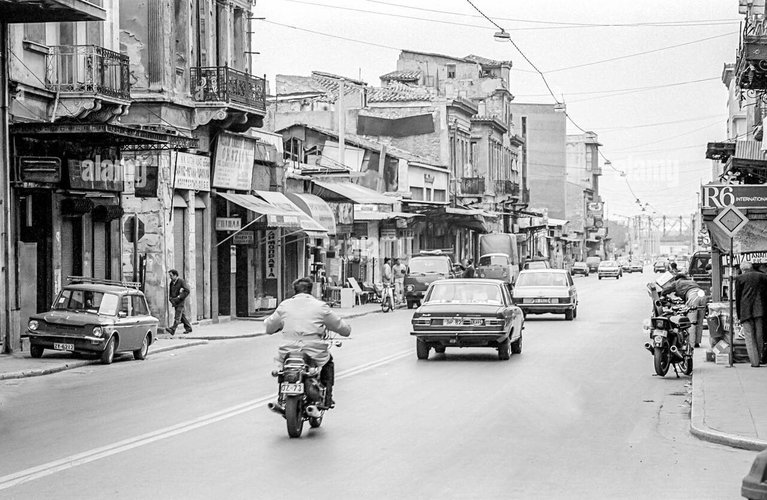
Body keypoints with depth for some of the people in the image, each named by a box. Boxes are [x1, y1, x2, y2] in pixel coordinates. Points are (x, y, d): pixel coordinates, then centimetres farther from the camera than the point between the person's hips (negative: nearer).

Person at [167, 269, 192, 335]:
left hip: (180, 302, -8)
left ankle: (172, 329, -25)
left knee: (177, 316, -15)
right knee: (182, 316, 11)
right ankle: (188, 328, 21)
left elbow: (187, 291, -15)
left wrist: (179, 297, -18)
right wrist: (170, 298, -1)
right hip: (175, 302, 8)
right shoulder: (172, 282, 11)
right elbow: (170, 292, 21)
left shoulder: (181, 281, -10)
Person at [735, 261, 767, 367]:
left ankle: (755, 361, -5)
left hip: (746, 312, -2)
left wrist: (739, 315, 9)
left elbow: (737, 298, 3)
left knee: (749, 337, 0)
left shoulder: (740, 279, 2)